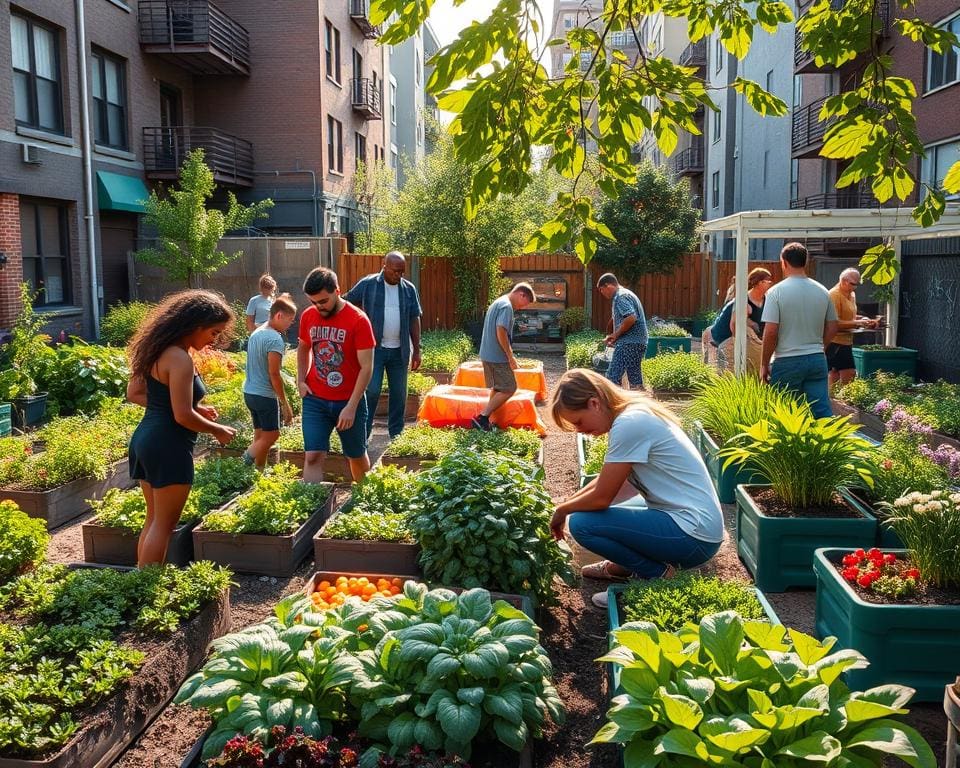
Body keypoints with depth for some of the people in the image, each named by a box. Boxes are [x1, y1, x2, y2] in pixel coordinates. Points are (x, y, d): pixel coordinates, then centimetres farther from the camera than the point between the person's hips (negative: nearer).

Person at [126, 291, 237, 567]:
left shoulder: (158, 349, 9)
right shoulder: (180, 359, -19)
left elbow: (134, 393, 15)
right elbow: (183, 416, -21)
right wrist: (219, 431, -5)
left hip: (145, 438, 10)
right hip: (168, 446, -10)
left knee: (154, 520, 18)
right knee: (163, 525, 1)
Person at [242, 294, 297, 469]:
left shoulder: (256, 333, 11)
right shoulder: (275, 339, -17)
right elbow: (274, 374, -19)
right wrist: (285, 405, -14)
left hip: (249, 392, 9)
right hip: (265, 395, -9)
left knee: (261, 437, 13)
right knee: (271, 436, -1)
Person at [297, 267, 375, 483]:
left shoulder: (358, 320, -15)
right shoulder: (308, 316, -1)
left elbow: (366, 367, -15)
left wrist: (351, 407, -18)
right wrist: (301, 381, 4)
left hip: (349, 401, -2)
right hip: (315, 400, 3)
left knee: (357, 456, 14)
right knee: (313, 456, -8)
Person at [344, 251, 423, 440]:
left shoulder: (409, 289, 6)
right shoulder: (368, 284, -4)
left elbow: (414, 320, 8)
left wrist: (416, 350, 5)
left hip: (399, 351, 4)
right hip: (374, 348, -3)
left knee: (399, 394, 9)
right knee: (371, 392, -7)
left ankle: (396, 435, 21)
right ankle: (363, 435, 3)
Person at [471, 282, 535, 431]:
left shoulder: (498, 303, 18)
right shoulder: (507, 306, -14)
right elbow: (501, 331, -24)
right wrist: (511, 356, -18)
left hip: (488, 354, 10)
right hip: (497, 357, -10)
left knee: (498, 388, 18)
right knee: (509, 389, -6)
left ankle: (487, 419, 19)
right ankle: (481, 418, -9)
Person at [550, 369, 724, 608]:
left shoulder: (629, 424, -22)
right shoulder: (633, 413, 7)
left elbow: (601, 497, -16)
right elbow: (604, 481, 17)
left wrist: (562, 510, 1)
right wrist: (566, 505, 11)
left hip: (693, 535, -10)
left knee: (581, 523, -16)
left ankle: (657, 574, -3)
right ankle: (623, 566, 19)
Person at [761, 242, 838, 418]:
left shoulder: (776, 292, -10)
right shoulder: (822, 291, 5)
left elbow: (770, 332, -14)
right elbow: (832, 328, 11)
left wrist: (764, 364, -4)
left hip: (787, 362, -4)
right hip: (818, 360, 4)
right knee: (823, 411, 3)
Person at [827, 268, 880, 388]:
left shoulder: (851, 294, 14)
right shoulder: (834, 295, -17)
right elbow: (835, 323, -23)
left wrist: (862, 319, 9)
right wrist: (858, 323, -23)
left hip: (846, 341, 10)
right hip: (836, 342, -10)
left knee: (834, 376, 11)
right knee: (849, 376, -12)